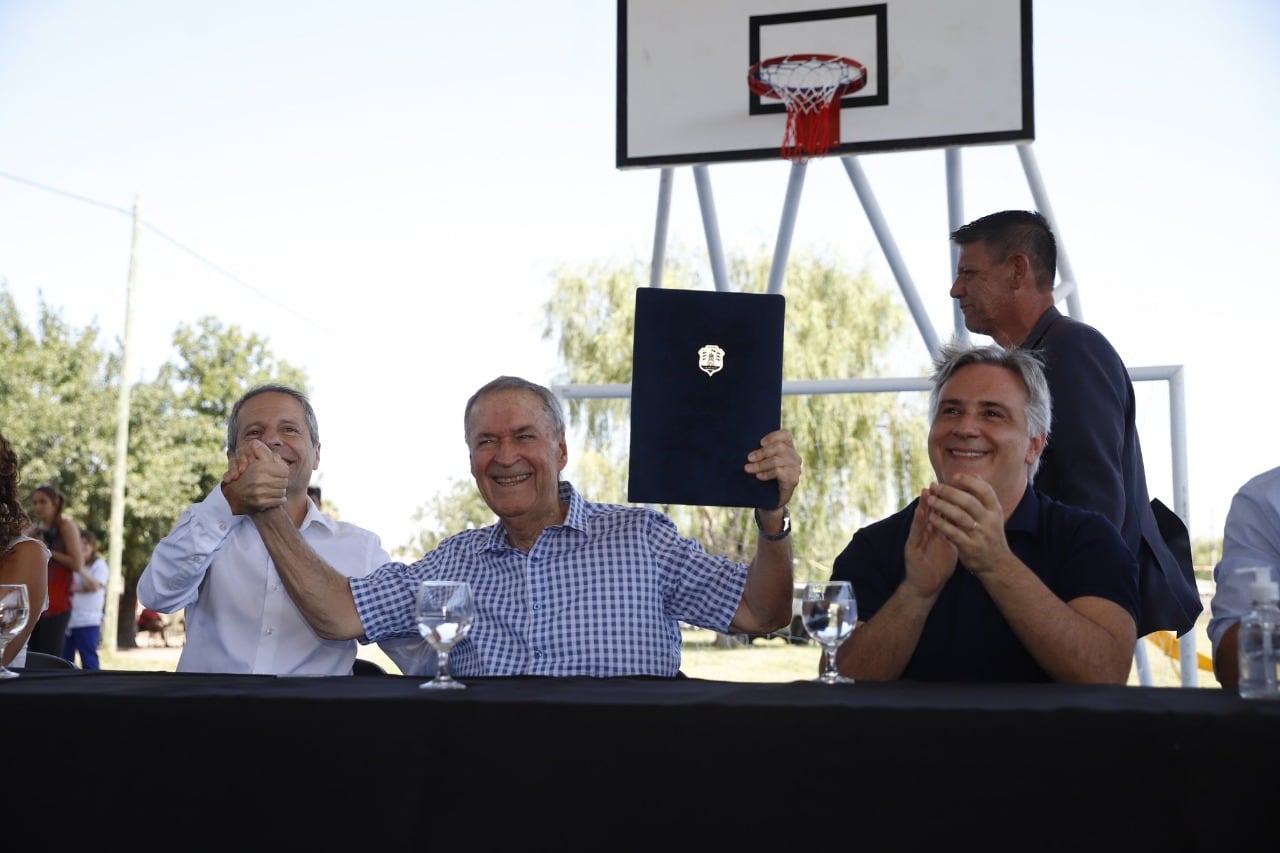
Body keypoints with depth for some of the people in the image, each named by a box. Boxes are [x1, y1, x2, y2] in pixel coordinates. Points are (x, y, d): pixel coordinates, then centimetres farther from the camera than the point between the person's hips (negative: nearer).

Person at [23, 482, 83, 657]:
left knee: (51, 658, -13)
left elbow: (78, 564, -13)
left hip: (57, 601, -7)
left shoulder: (66, 526, -3)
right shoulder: (36, 528, 16)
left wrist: (48, 552, -12)